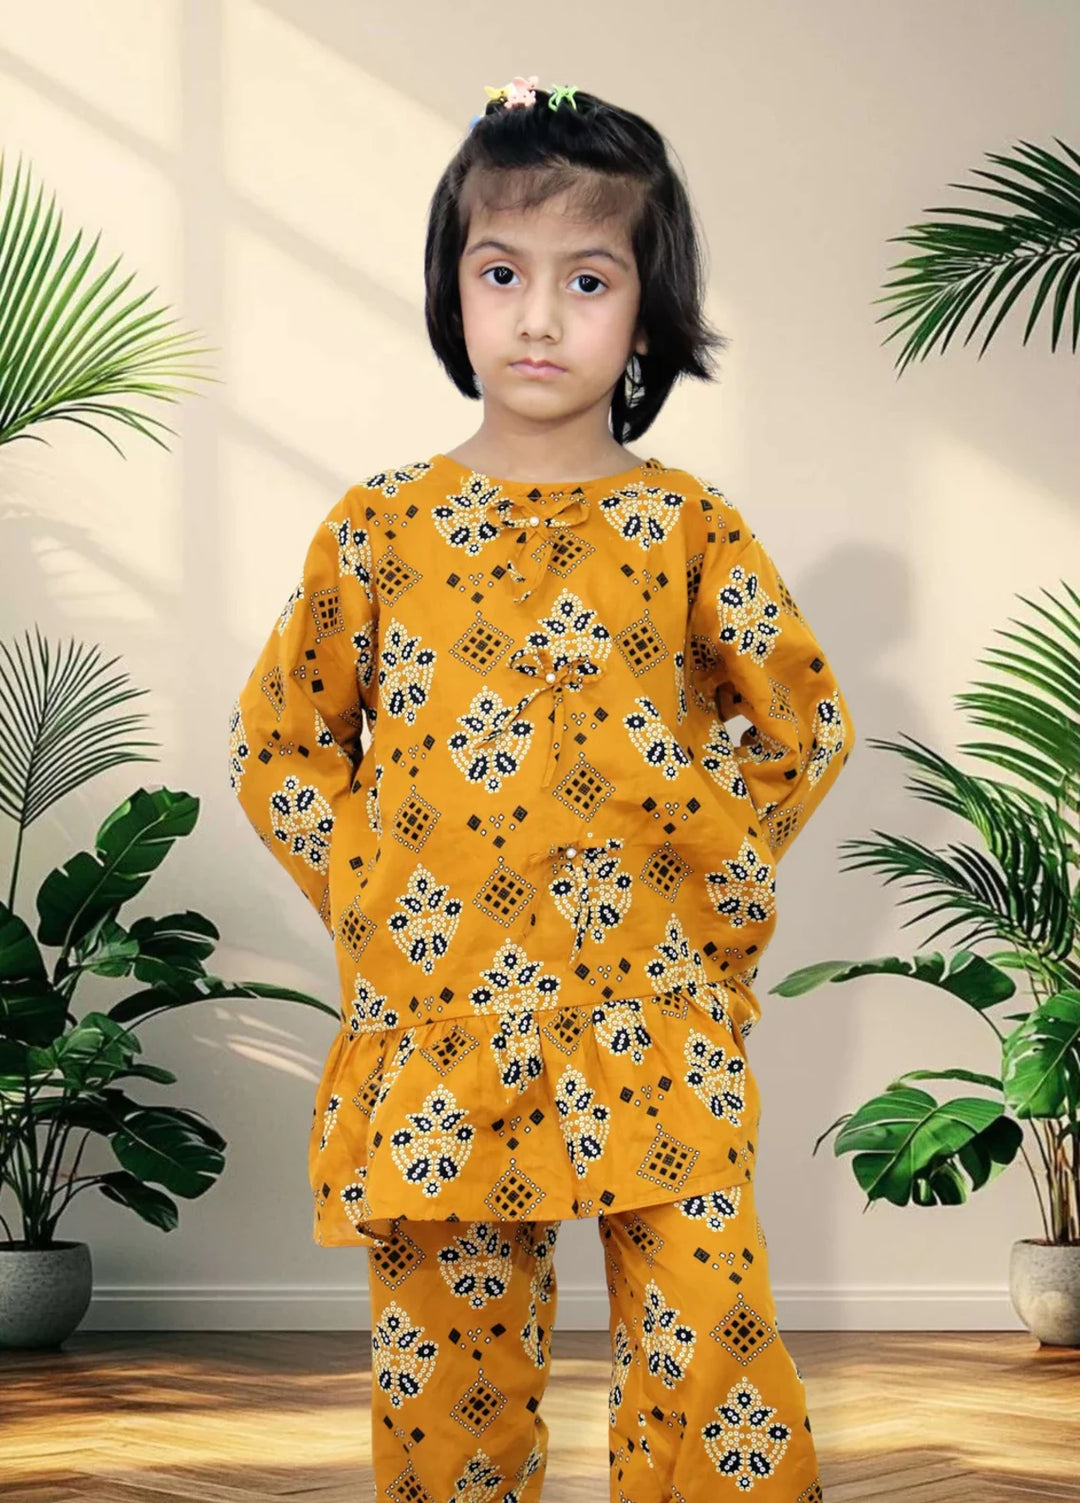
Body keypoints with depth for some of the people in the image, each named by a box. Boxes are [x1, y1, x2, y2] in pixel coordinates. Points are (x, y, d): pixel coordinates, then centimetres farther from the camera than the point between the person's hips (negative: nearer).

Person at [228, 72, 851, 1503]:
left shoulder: (687, 529, 1)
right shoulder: (376, 526, 3)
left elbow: (807, 723, 11)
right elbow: (275, 742, 12)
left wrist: (712, 881, 3)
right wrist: (371, 889, 1)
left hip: (652, 1042, -1)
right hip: (433, 1038, 1)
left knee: (714, 1361, -3)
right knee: (450, 1387, 9)